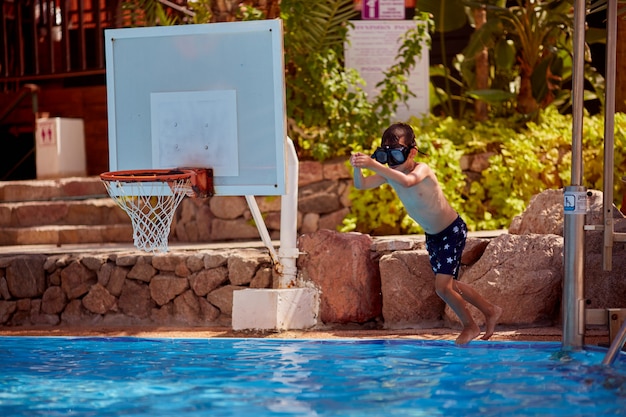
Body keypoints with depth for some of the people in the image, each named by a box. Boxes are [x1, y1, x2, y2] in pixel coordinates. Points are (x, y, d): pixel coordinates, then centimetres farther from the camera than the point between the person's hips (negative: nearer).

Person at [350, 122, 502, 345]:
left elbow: (407, 181, -52)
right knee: (449, 284, 17)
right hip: (432, 235, 8)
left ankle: (470, 326, 12)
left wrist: (375, 167, -60)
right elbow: (361, 184, -18)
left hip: (452, 231, -8)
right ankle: (490, 311, 37)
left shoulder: (421, 170, -29)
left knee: (442, 287, -13)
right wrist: (357, 167, -39)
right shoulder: (390, 173, -10)